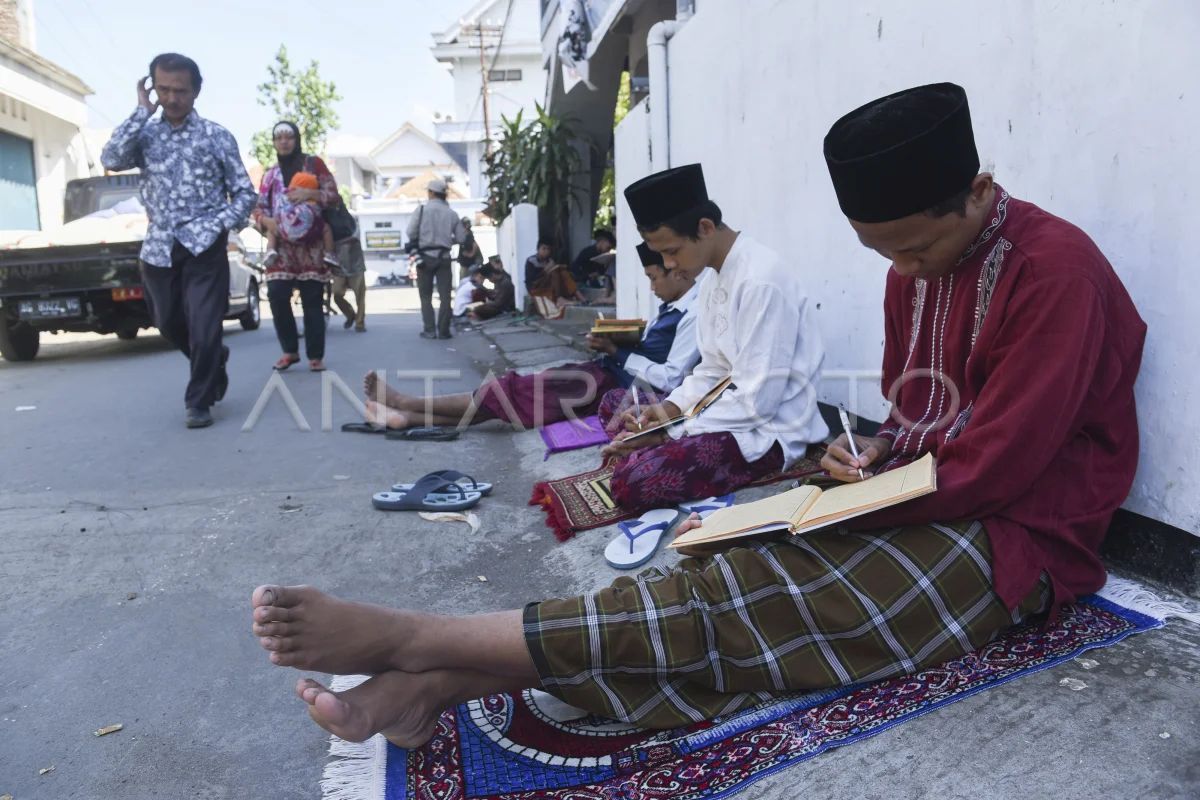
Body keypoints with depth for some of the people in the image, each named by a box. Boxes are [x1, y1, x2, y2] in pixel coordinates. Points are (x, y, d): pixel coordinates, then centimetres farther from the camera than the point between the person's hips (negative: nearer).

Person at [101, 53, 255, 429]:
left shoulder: (217, 136, 3)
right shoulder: (146, 133, 9)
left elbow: (245, 192, 4)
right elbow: (111, 160, -10)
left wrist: (220, 226, -11)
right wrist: (142, 111, -7)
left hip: (204, 247, -3)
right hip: (159, 248, 4)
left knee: (204, 330, -7)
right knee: (170, 325, 14)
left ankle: (198, 401, 9)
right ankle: (214, 361, 40)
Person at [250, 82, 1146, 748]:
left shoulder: (1054, 269, -18)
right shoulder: (913, 271, 8)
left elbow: (993, 469, -20)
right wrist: (869, 460, -6)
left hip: (1011, 536, -7)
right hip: (921, 508, 7)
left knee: (751, 599, -26)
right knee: (733, 571, -16)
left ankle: (417, 638, -26)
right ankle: (435, 685, -23)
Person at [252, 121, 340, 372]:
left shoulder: (314, 164, 7)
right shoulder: (270, 173, 16)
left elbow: (333, 194, 1)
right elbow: (259, 207, 15)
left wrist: (309, 193, -16)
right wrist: (266, 220, -7)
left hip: (311, 243, -3)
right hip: (281, 244, 3)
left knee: (312, 300, -3)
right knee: (277, 296, -8)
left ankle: (315, 355, 4)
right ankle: (290, 350, 6)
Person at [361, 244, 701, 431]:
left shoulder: (694, 314, -13)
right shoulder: (672, 306, 17)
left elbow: (671, 380, -22)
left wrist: (620, 353, -15)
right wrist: (612, 344, 0)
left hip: (617, 386, -9)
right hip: (605, 372, 9)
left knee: (515, 390, -9)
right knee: (524, 387, -1)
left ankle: (408, 404, 0)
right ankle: (411, 416, -2)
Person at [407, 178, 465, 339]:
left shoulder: (422, 210, -5)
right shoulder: (451, 213, 3)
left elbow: (410, 232, -9)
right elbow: (461, 238, 4)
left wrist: (420, 238, 11)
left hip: (425, 257, -1)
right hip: (444, 257, 2)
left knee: (426, 296, 7)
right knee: (445, 295, 5)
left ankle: (429, 330, 3)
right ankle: (443, 331, 3)